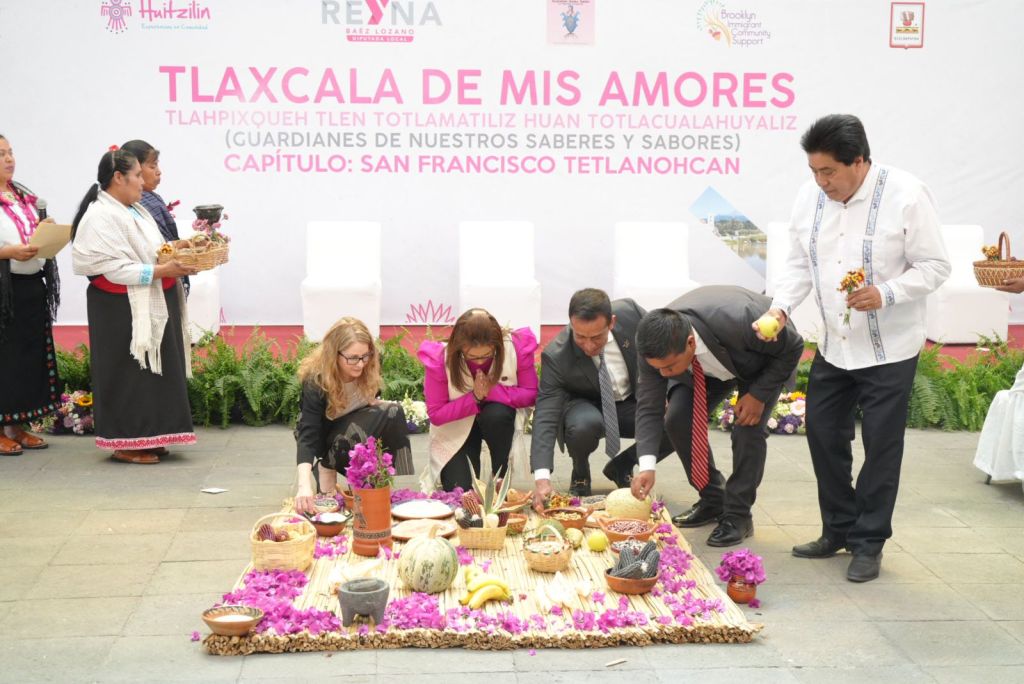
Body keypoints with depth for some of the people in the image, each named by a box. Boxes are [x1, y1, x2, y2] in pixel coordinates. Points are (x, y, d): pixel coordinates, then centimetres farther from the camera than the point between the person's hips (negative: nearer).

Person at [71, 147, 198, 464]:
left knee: (153, 372, 13)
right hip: (123, 310, -9)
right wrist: (162, 270, -23)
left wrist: (178, 258, 3)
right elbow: (116, 269, -23)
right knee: (129, 374, -2)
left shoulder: (136, 210, 12)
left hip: (152, 306, 9)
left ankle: (146, 436, 22)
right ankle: (125, 443, 6)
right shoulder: (101, 218, -17)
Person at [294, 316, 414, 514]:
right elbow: (308, 435, -41)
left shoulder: (367, 370, -17)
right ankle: (328, 467, -12)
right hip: (323, 436, -5)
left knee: (393, 413, -24)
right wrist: (304, 485, -54)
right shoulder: (315, 381, -32)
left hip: (356, 427, 5)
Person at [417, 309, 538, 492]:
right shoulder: (439, 359, -27)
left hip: (500, 412, 1)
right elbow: (435, 414, -20)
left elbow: (531, 394, -14)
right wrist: (474, 397, -33)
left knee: (496, 415, -36)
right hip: (457, 428, -1)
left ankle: (501, 479, -11)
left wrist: (492, 391, -31)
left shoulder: (517, 347, -25)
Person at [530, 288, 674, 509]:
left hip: (635, 401, 3)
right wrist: (542, 477, -44)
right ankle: (580, 473, -2)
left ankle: (621, 466, 4)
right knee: (585, 425, -38)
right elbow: (546, 416, -33)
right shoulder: (556, 356, -29)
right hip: (587, 408, -3)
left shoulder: (630, 312, -24)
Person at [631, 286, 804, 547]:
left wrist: (758, 394, -31)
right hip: (711, 365, 4)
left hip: (766, 359, -4)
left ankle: (737, 515, -7)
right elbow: (649, 407, -25)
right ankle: (713, 499, 6)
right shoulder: (657, 347, -32)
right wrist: (647, 466, -36)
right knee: (676, 418, -12)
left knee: (749, 428, -22)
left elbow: (793, 346, -28)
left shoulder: (737, 321, -46)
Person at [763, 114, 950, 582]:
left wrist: (886, 294, -28)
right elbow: (800, 264, 7)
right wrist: (781, 305, -10)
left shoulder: (906, 195, -18)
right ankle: (838, 530, 29)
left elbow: (934, 266, -13)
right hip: (833, 345, 5)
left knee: (881, 445, 1)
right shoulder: (809, 197, -3)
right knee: (823, 433, 11)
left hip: (889, 349, -5)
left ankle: (868, 543, 16)